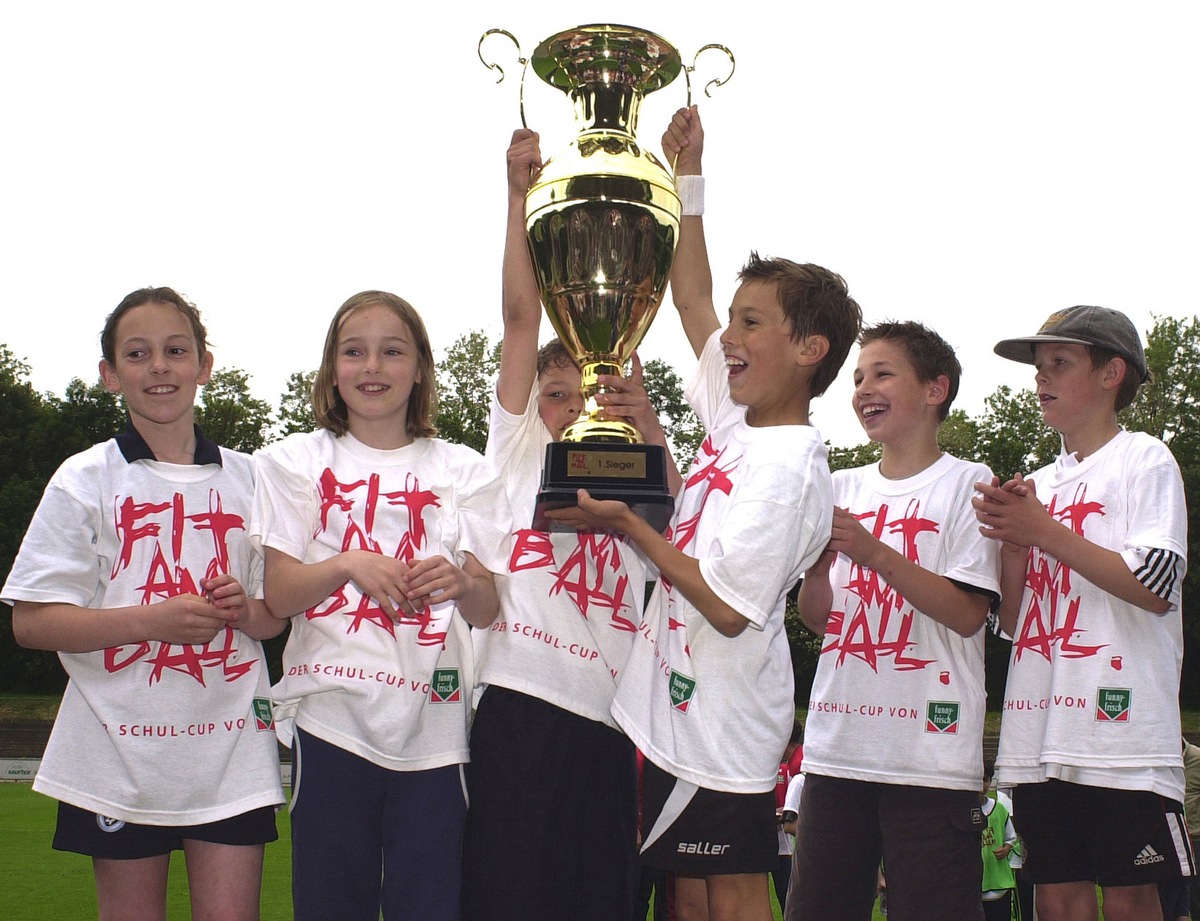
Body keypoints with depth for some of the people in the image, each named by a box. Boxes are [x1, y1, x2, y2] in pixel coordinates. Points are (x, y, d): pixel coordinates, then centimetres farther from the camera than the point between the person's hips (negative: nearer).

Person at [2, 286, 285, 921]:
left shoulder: (246, 479, 10)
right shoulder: (86, 480, 1)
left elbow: (279, 613, 16)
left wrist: (246, 611, -8)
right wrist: (153, 619, -18)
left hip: (232, 752, 2)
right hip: (122, 755, -2)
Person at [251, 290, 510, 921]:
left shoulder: (461, 470, 11)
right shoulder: (296, 462, 9)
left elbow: (487, 612, 5)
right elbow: (278, 595, 0)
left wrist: (460, 582, -18)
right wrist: (348, 565, -19)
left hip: (432, 722, 1)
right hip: (331, 717, -1)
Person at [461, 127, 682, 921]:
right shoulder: (520, 451, 13)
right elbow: (522, 317, 5)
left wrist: (650, 430, -11)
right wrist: (518, 191, -1)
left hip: (607, 721, 3)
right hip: (518, 706, -3)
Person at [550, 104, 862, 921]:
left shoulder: (787, 469, -20)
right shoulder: (739, 417, 6)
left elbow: (729, 605, -23)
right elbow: (692, 297, 15)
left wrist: (627, 524, -17)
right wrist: (687, 175, 12)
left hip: (724, 724, -9)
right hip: (678, 706, 9)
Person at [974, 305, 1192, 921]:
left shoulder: (1144, 459, 1)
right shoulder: (1039, 484, 18)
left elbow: (1156, 587, -12)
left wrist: (1045, 531, -11)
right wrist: (1013, 541, -1)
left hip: (1120, 728, -6)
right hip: (1039, 738, 6)